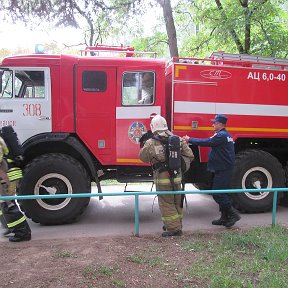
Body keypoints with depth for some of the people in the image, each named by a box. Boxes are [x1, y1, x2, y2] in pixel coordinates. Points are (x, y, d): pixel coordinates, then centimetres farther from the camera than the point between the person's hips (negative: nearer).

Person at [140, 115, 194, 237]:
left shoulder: (150, 143, -10)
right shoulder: (178, 139, 2)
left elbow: (143, 158, 5)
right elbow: (189, 155, 3)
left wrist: (142, 146, 19)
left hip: (162, 178, -5)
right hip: (177, 177, 5)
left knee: (167, 204, 6)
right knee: (177, 203, 18)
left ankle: (173, 228, 7)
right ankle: (177, 225, 33)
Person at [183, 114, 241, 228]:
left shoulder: (221, 135, -17)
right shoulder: (225, 135, 18)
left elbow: (206, 142, -20)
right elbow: (210, 142, 17)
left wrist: (189, 140, -12)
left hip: (223, 170, -11)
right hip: (222, 169, 11)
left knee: (217, 194, -8)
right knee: (222, 193, 14)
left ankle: (233, 214, -2)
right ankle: (224, 218, 21)